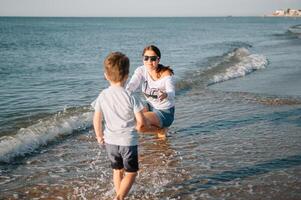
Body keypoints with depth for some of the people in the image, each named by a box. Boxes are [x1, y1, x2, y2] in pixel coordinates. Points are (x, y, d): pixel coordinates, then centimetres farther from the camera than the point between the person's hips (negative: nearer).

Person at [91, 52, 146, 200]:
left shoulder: (102, 96, -6)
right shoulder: (130, 97, -16)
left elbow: (96, 119, -3)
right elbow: (141, 121, -14)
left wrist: (99, 136, 12)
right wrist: (136, 127, 9)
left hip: (110, 141, 4)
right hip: (128, 141, -4)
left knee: (117, 171, 22)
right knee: (131, 173, 11)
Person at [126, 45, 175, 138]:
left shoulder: (166, 74, -21)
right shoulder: (141, 70, -8)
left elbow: (171, 93, -35)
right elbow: (132, 84, -24)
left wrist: (165, 95, -61)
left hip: (164, 112, -6)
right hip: (150, 106, 6)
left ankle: (160, 129, 2)